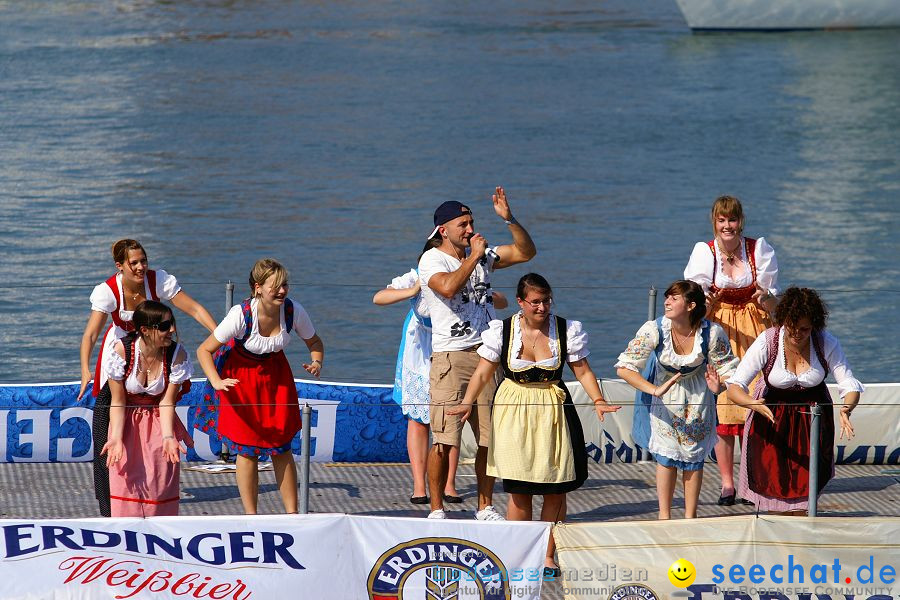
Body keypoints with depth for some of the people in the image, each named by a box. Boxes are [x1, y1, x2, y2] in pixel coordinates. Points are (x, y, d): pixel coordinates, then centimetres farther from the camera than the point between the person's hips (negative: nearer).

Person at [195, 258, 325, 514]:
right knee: (247, 449, 0)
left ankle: (292, 514, 14)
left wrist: (317, 362, -23)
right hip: (240, 375, -3)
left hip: (275, 374, 3)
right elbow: (204, 350, -22)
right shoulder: (241, 315, -31)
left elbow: (314, 342, -1)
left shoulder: (293, 311, -21)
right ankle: (251, 517, 9)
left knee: (281, 447, 6)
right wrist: (216, 382, -38)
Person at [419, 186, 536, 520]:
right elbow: (448, 287, -22)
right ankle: (436, 509, -2)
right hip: (451, 357, -5)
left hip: (486, 356, 5)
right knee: (444, 440, -10)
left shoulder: (482, 255, 15)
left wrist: (509, 219, 1)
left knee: (489, 439, 5)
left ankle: (485, 508, 14)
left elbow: (526, 252, 13)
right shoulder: (432, 259, -2)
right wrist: (474, 256, -11)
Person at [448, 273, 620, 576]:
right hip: (514, 411, -1)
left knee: (555, 489, 1)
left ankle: (548, 556, 13)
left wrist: (598, 400, -13)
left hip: (553, 410, 1)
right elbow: (483, 372, 1)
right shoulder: (502, 331, -2)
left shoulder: (567, 330, -1)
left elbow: (583, 371, 2)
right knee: (519, 489, -4)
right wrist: (467, 402, -12)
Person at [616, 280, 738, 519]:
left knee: (694, 456, 4)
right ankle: (664, 515, 12)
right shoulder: (654, 330, -28)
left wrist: (718, 385, -35)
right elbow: (624, 367, -28)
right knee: (667, 456, -1)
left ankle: (690, 515, 17)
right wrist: (655, 390, -40)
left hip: (698, 394, 0)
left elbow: (727, 369, -11)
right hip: (665, 397, 0)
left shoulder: (711, 332, -26)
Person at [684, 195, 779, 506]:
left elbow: (772, 301, 4)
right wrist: (707, 304, -25)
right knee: (721, 406, -6)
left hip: (754, 329, 1)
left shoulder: (759, 249, -1)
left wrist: (765, 298, -19)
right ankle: (727, 483, -1)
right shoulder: (704, 252, -3)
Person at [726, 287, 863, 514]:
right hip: (772, 414, -1)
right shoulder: (767, 342, -23)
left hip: (812, 415, 1)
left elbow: (850, 387, -17)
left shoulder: (827, 343, -18)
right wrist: (754, 404, -47)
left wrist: (846, 409, -40)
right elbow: (734, 388, -26)